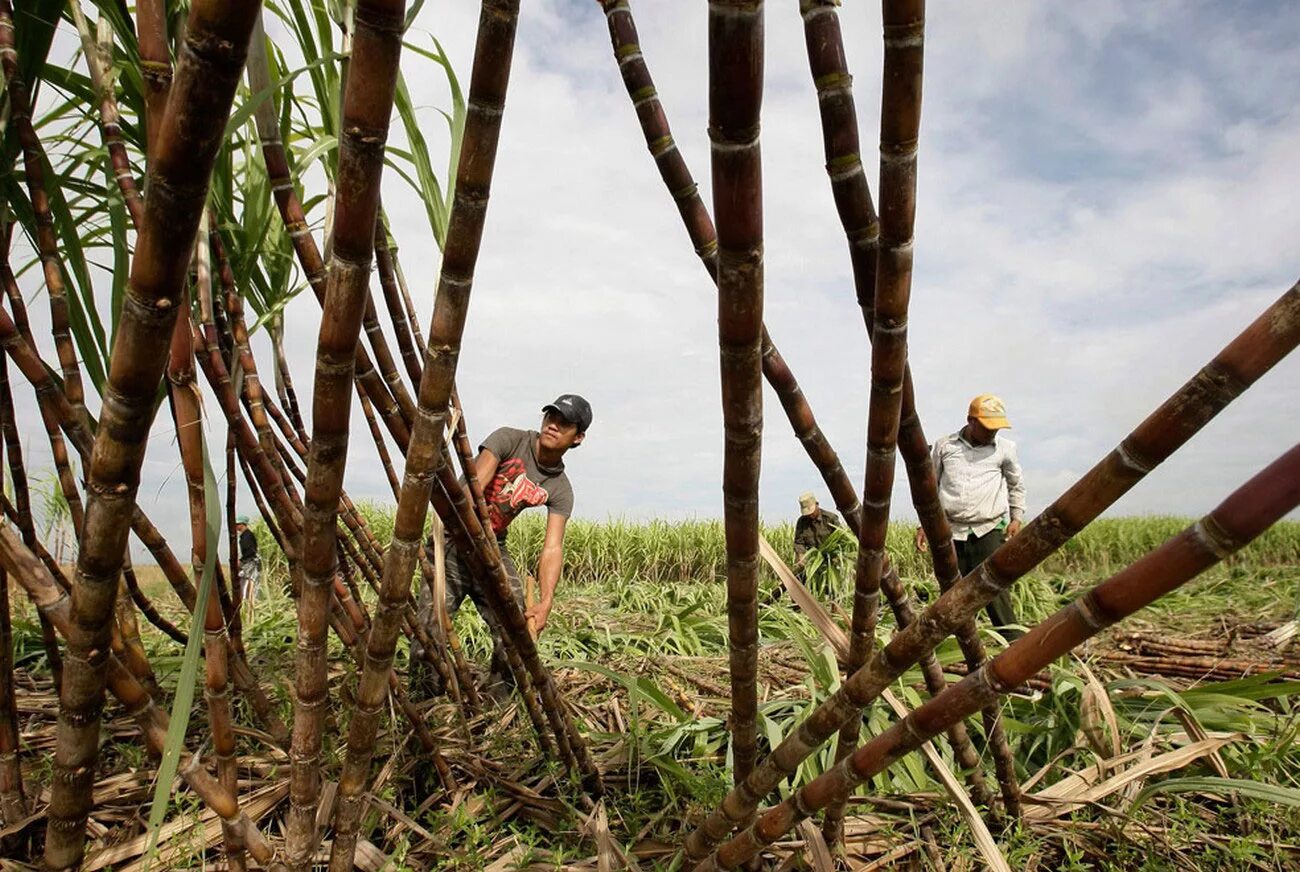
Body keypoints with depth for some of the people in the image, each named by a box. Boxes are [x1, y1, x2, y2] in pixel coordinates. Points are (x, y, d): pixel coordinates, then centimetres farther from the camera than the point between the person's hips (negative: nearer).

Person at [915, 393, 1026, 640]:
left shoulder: (1005, 448, 5)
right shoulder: (944, 446, 6)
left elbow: (1016, 485, 20)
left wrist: (1017, 518, 8)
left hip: (989, 530, -1)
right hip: (951, 532, 2)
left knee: (995, 589, -11)